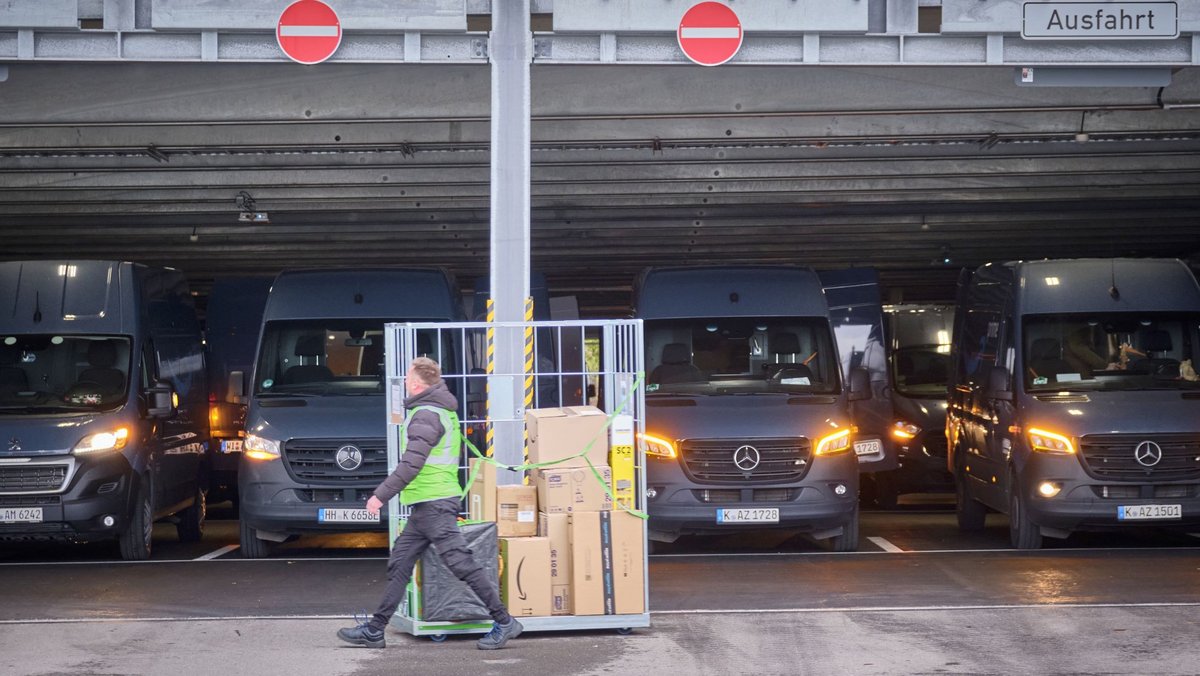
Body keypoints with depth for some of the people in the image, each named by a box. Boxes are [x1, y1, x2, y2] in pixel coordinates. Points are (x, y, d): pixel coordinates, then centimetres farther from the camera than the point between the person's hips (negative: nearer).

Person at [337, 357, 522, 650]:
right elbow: (457, 451, 25)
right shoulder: (444, 411, 18)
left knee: (461, 564, -9)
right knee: (399, 565, 11)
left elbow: (411, 464, -21)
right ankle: (374, 630, 15)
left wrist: (381, 495, -17)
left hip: (433, 504, -11)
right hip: (426, 507, 11)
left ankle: (504, 623, -5)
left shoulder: (425, 415, -14)